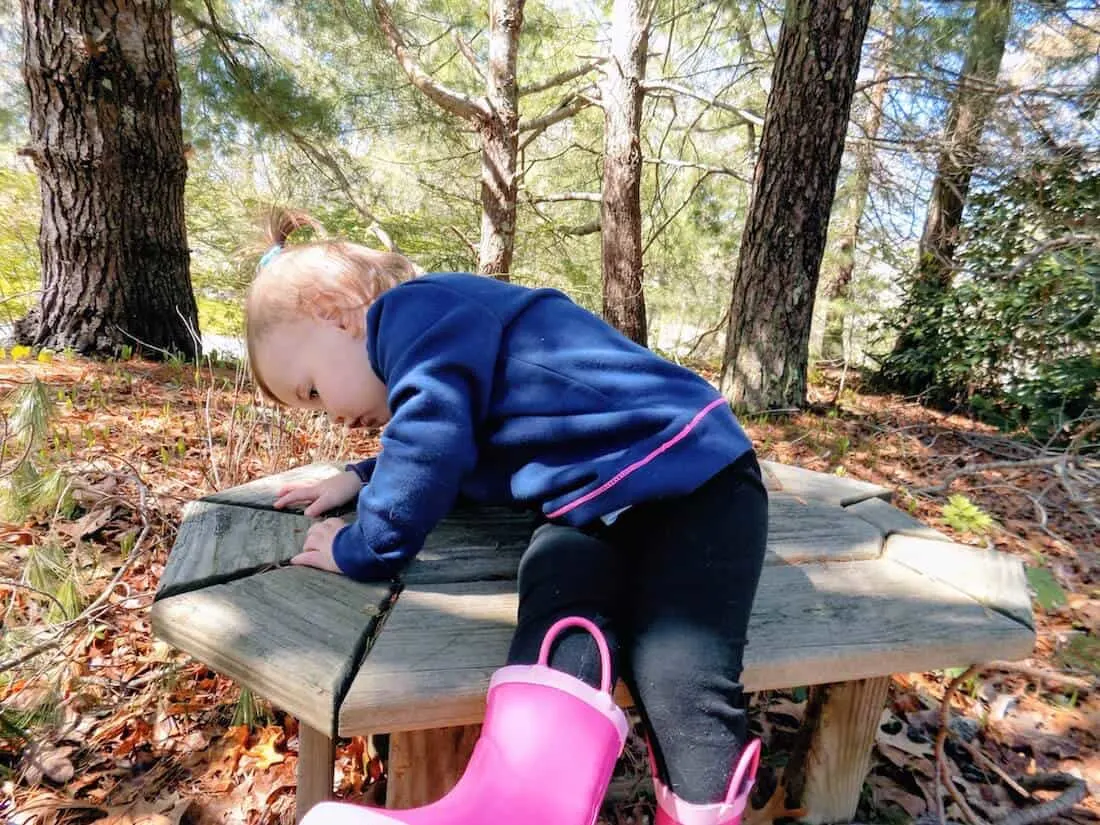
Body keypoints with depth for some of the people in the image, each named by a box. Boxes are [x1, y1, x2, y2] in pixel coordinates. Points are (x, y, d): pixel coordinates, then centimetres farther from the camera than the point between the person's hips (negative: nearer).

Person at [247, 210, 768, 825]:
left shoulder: (418, 313, -8)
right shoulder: (440, 334, 23)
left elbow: (427, 448, -20)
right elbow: (449, 453, 39)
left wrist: (362, 550, -2)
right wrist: (360, 478, 28)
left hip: (691, 474, -8)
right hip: (589, 507, 8)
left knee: (680, 680, -24)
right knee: (552, 656, -19)